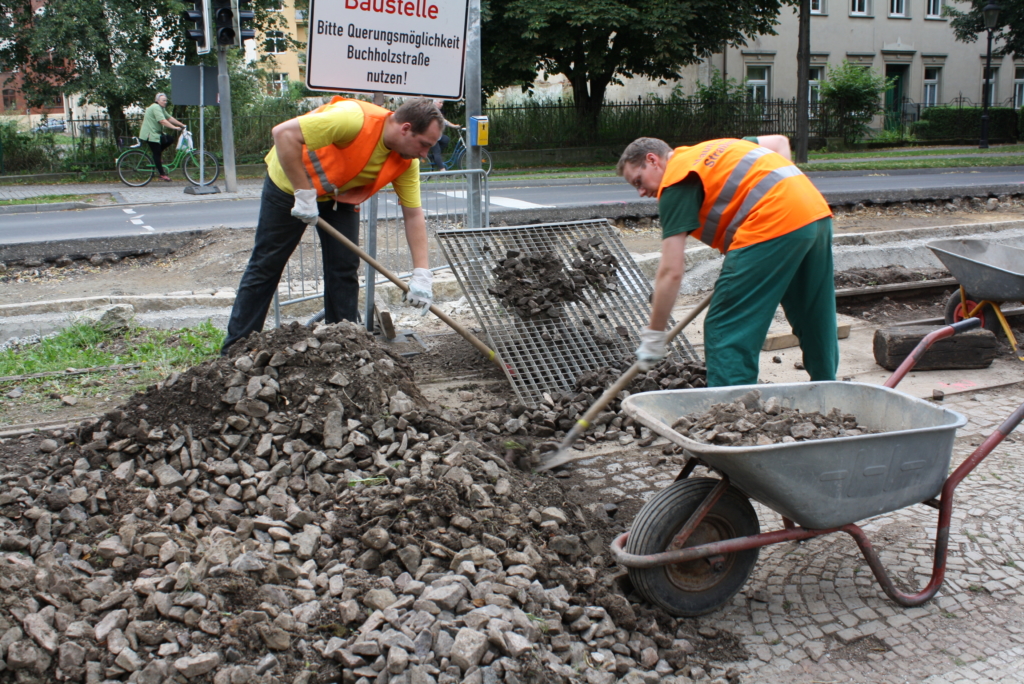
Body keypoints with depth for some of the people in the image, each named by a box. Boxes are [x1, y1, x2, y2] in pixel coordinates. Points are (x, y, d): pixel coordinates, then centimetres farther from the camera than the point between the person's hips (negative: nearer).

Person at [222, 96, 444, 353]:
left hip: (341, 195, 6)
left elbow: (414, 214, -12)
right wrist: (303, 193, -34)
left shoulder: (407, 161, -16)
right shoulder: (355, 120, -36)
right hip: (290, 183, -5)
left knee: (345, 269, -2)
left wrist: (421, 274, -19)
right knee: (265, 266, 0)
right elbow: (284, 133, -37)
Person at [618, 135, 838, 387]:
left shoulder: (676, 183, -1)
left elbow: (671, 272, -7)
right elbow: (780, 141, 30)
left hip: (772, 227, -9)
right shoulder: (713, 149, 23)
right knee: (817, 323, 21)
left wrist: (653, 335, -2)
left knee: (725, 331, -2)